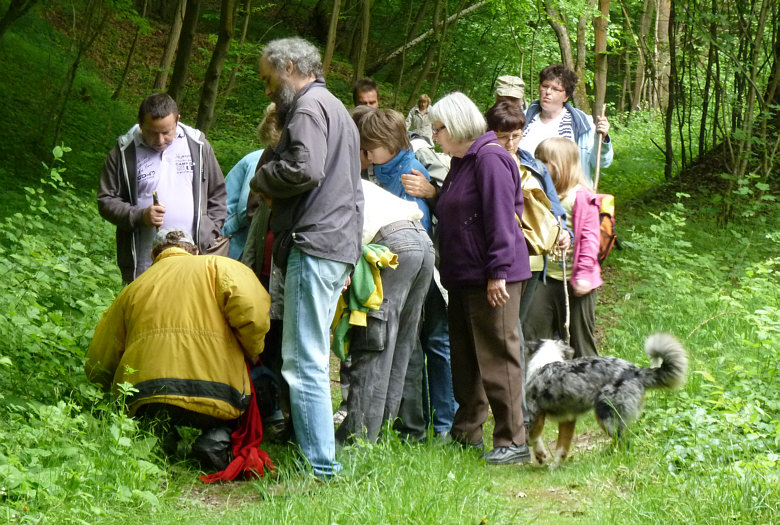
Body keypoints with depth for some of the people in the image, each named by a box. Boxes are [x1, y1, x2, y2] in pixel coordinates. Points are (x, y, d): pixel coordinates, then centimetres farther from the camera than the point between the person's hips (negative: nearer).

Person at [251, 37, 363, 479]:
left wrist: (262, 181, -3)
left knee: (304, 361, -11)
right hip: (341, 243, 11)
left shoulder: (309, 106, -6)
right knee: (312, 358, 13)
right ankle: (321, 456, 15)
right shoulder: (337, 109, 27)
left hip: (315, 244, -11)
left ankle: (319, 464, -12)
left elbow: (305, 170, -21)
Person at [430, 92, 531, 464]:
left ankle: (513, 441, -6)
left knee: (497, 356, -8)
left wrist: (497, 272, -22)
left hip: (492, 279, -10)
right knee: (464, 357, 15)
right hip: (463, 278, 10)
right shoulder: (461, 162, 18)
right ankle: (466, 432, 24)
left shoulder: (490, 159, -14)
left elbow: (500, 219, -20)